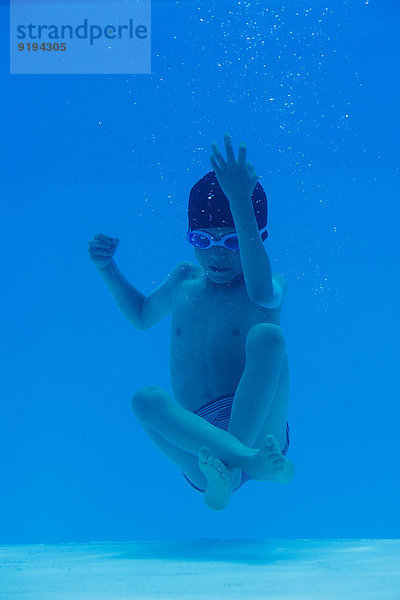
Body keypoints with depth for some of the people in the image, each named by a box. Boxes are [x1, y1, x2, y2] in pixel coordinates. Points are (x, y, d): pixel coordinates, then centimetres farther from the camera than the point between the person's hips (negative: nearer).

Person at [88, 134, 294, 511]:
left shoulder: (271, 288, -1)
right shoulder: (184, 279, 15)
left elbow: (261, 291, -29)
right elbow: (141, 314, 35)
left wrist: (240, 199, -35)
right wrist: (108, 268, 20)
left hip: (258, 427, -3)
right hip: (198, 438, 4)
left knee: (266, 335, -28)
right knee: (146, 399, -28)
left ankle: (229, 467, -38)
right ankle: (249, 462, -49)